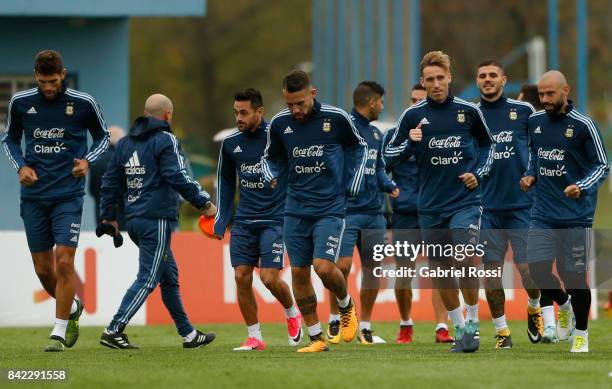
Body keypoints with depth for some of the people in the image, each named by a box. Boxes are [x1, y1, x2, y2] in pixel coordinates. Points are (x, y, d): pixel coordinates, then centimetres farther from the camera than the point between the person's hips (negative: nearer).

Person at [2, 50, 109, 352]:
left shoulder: (83, 103, -4)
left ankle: (59, 332, -4)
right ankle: (72, 308, 34)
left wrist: (87, 160, -8)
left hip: (68, 195, -3)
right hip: (34, 197, 3)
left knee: (64, 261, -13)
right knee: (43, 268, 5)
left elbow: (102, 136, 11)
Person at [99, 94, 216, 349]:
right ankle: (113, 331, -17)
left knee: (170, 277, 17)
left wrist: (109, 216, 21)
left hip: (134, 221, 9)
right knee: (147, 280, -9)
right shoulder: (166, 141, -8)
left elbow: (110, 182, 16)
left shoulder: (126, 143, 15)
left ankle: (188, 334, 22)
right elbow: (178, 178, -17)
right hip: (157, 220, -9)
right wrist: (204, 202, -9)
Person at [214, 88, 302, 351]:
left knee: (269, 277, -12)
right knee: (242, 277, -3)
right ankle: (254, 337, 7)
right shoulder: (230, 143, 5)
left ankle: (292, 314, 19)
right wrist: (221, 220, 11)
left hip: (274, 219, -4)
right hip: (243, 221, 4)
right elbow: (226, 182, 17)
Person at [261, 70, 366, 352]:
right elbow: (269, 157, 17)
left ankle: (346, 305, 15)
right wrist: (271, 176, -4)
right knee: (299, 273, 1)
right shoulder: (279, 124, 0)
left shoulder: (336, 118, -8)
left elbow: (359, 147, 10)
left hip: (330, 209, -4)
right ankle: (316, 338, 11)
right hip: (296, 210, 4)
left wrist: (352, 186, 4)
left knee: (324, 267, -18)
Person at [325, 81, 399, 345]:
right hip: (345, 211, -7)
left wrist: (390, 186, 2)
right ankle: (335, 320, 3)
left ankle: (365, 325, 17)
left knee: (372, 269, 6)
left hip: (373, 212, 7)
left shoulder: (376, 134, 16)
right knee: (342, 265, -14)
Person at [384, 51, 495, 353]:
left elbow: (487, 144, 17)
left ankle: (473, 322, -1)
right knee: (441, 270, 6)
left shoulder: (469, 111, 1)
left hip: (465, 200, -2)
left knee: (464, 260, -18)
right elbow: (389, 153, 5)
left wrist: (478, 173, 2)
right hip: (430, 206, 2)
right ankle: (458, 327, 22)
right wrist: (410, 142, -14)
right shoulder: (413, 115, 1)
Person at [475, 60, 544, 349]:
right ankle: (501, 330, 11)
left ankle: (534, 309, 26)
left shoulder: (523, 111, 2)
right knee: (491, 269, 0)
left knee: (528, 267, -5)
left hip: (522, 203, -1)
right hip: (487, 207, 1)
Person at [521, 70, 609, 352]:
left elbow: (602, 166, -3)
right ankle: (563, 306, 21)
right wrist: (530, 176, 6)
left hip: (576, 215, -4)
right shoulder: (534, 122, 7)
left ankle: (581, 334, 19)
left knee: (574, 277, -1)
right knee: (537, 267, -10)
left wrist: (582, 187, -19)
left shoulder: (582, 125, -8)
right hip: (543, 214, 4)